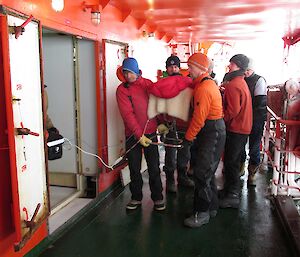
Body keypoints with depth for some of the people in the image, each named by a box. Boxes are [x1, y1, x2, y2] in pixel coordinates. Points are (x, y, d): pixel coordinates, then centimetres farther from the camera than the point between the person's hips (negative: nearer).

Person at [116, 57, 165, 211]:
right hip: (133, 135, -1)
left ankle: (158, 197, 19)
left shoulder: (148, 84, 1)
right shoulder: (122, 89, -5)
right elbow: (127, 114, -13)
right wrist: (139, 135, -18)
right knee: (134, 169, 9)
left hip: (150, 133, 1)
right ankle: (136, 198, 25)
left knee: (154, 168, 5)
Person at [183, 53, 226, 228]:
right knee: (207, 171, 17)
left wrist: (188, 137, -12)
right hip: (214, 131, 11)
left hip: (212, 133, -11)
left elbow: (199, 118, -21)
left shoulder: (203, 88, -20)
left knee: (202, 173, -6)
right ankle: (212, 208, 29)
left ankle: (202, 213, 5)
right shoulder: (209, 83, 14)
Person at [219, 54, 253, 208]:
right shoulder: (241, 82, 13)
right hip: (242, 127, 10)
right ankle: (230, 190, 31)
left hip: (235, 129, -10)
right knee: (233, 161, 18)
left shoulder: (233, 85, -19)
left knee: (230, 162, -2)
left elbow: (232, 110, -23)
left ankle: (232, 196, 7)